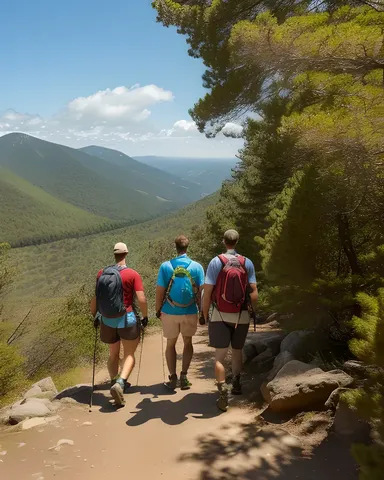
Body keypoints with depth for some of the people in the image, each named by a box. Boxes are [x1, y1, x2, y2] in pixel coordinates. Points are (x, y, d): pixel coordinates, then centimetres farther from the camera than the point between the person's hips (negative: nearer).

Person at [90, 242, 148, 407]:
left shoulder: (101, 274, -1)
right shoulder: (132, 274, -10)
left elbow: (95, 298, 3)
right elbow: (141, 299, -15)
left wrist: (94, 316, 17)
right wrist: (145, 317, 0)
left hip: (107, 320, 4)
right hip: (126, 319, -3)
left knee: (113, 354, 21)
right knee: (129, 354, 8)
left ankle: (115, 384, 23)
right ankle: (120, 383, -13)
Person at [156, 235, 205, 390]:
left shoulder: (166, 266, -6)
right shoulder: (196, 267, -5)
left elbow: (160, 291, -5)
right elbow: (201, 291, -4)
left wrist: (158, 310, 7)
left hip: (170, 312, 0)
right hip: (190, 312, 0)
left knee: (171, 344, 16)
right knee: (188, 343, 19)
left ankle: (173, 378, 13)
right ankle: (183, 375, 10)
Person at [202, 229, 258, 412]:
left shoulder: (216, 262, -8)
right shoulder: (247, 263, -2)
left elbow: (207, 292, -10)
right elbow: (254, 292, -5)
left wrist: (205, 314, -1)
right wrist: (253, 310, 9)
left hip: (220, 315, -2)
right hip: (242, 316, 2)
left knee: (220, 355, 2)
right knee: (237, 350, 22)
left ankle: (223, 392, -8)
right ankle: (236, 383, 36)